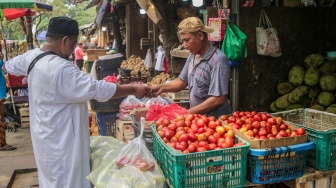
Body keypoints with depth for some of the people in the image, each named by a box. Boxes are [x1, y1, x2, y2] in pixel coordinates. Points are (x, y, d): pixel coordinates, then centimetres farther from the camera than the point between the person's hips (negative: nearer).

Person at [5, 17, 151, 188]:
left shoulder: (32, 56, 0)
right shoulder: (60, 69, -29)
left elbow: (10, 65, 21)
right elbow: (98, 89, -28)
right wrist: (133, 89, -19)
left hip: (47, 136, 10)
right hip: (60, 141, -10)